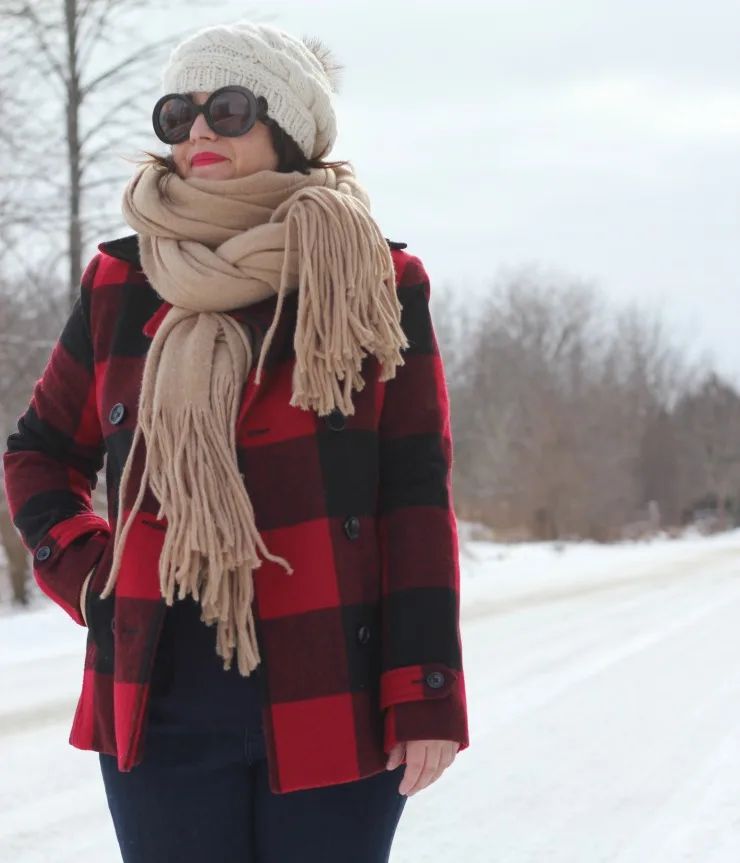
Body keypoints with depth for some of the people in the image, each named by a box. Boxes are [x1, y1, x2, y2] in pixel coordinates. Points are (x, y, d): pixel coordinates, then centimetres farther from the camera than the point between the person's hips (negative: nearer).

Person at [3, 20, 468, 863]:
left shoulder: (378, 285, 1)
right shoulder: (121, 284, 8)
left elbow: (416, 496, -1)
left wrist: (426, 696, -6)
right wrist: (84, 573, 3)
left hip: (334, 703, -2)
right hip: (163, 704, 2)